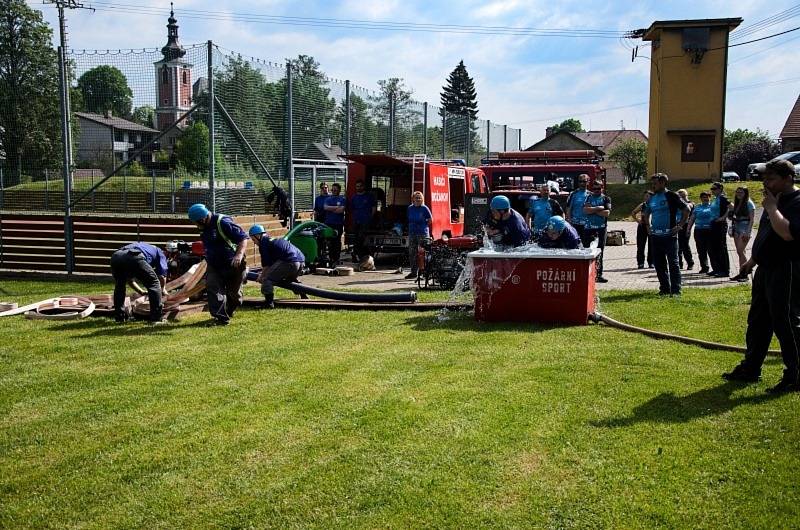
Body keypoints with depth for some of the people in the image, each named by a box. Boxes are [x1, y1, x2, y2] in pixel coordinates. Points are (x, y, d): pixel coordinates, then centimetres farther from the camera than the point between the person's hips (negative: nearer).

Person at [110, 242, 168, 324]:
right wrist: (163, 289, 40)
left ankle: (119, 317, 34)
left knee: (119, 286, 32)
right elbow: (162, 275, 21)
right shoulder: (159, 252, 33)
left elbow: (129, 280, 48)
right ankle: (156, 318, 8)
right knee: (154, 284, 11)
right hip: (134, 257, -6)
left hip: (116, 255, 6)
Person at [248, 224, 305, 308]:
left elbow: (266, 264, 3)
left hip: (289, 262, -9)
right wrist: (264, 272, 43)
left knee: (267, 279, -4)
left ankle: (269, 302, -9)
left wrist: (262, 276, 17)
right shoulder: (276, 239, 31)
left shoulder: (263, 243, 5)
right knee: (289, 280, 35)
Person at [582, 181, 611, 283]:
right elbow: (585, 210, -7)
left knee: (600, 252, 1)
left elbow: (607, 213, -7)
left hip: (601, 228, -1)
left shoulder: (606, 199, 8)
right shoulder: (588, 197, 10)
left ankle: (599, 274, 4)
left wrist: (592, 210, -6)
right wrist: (599, 208, -10)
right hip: (588, 228, 1)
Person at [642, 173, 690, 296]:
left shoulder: (671, 196, -6)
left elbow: (686, 210, -6)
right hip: (655, 236, 7)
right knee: (658, 263, 9)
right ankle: (664, 288, 18)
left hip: (669, 235, -7)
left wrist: (680, 226, -9)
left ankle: (676, 290, -1)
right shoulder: (651, 198, 13)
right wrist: (648, 226, 16)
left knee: (673, 263, -4)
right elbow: (647, 213, 29)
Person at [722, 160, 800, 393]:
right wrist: (753, 259, 23)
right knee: (757, 321, 15)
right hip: (766, 269, 10)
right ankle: (750, 369, 25)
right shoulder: (776, 200, 15)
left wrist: (771, 207, -21)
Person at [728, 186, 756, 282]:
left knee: (741, 251, -14)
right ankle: (741, 273, 10)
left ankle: (744, 274, -12)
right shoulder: (737, 204, 15)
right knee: (739, 252, 7)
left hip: (745, 229, -7)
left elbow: (752, 219, -11)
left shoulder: (749, 204, -6)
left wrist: (748, 232, -18)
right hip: (737, 229, 7)